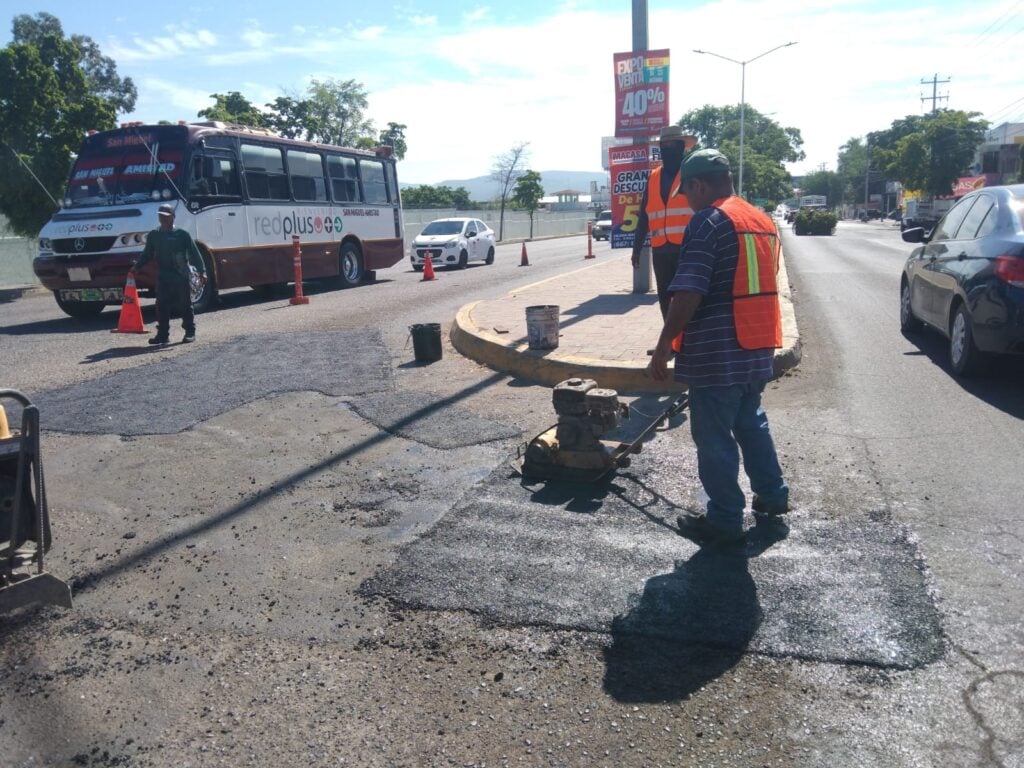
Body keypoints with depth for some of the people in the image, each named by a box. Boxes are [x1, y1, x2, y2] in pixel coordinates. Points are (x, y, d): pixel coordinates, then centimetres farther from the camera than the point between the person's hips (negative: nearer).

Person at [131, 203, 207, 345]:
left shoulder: (182, 235, -3)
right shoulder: (154, 235, 8)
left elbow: (195, 254, -4)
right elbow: (147, 253, 15)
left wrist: (201, 271, -11)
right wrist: (137, 266, 3)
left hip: (182, 277, -3)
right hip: (163, 278, 4)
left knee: (185, 305, 3)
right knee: (162, 307, 2)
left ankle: (190, 332, 12)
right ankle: (162, 334, 7)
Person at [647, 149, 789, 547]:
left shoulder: (707, 222, -14)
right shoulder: (762, 220, 13)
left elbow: (688, 294, -21)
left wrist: (663, 346, -14)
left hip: (717, 353, -9)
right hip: (757, 348, 9)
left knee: (714, 437, 3)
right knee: (751, 422, 25)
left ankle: (724, 521, 14)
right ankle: (773, 495, 36)